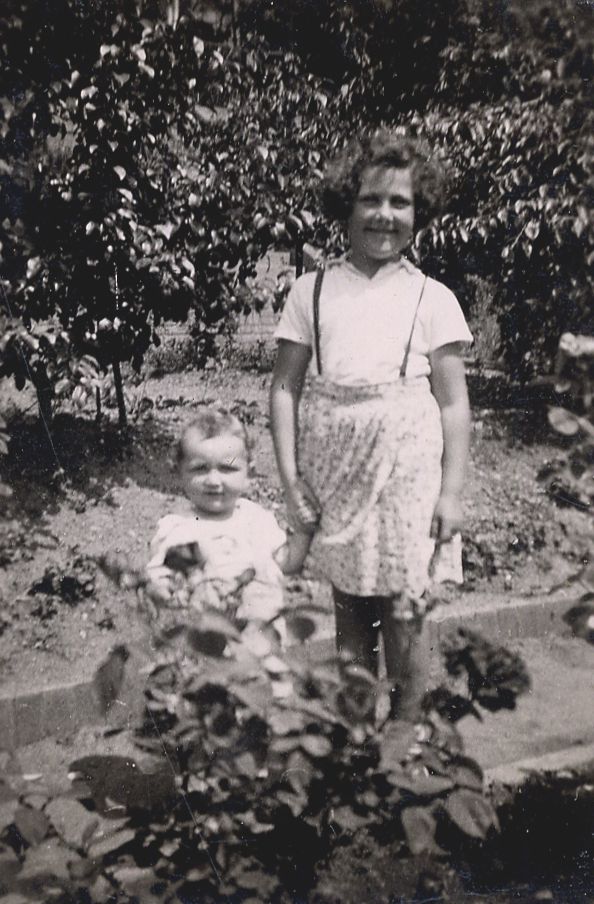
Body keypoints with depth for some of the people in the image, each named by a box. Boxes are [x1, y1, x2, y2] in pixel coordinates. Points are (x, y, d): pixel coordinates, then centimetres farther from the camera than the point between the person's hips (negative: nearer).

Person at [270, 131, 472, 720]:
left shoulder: (432, 299, 0)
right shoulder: (312, 291, 4)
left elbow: (453, 403, 1)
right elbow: (285, 386, 5)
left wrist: (451, 492, -4)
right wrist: (289, 477, -2)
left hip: (406, 469, -2)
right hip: (334, 469, 2)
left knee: (403, 611, 0)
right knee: (348, 605, 13)